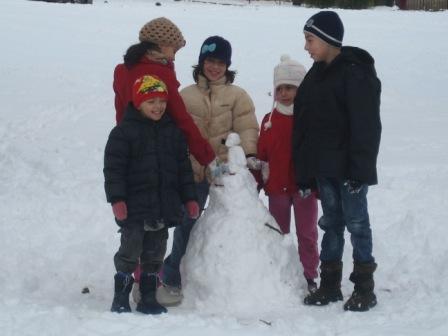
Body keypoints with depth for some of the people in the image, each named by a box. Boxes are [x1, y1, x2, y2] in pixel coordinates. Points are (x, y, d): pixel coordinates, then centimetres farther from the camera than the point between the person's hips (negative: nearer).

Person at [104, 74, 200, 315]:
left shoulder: (173, 132, 10)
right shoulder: (124, 132, -6)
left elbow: (183, 167, 13)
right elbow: (113, 168, -9)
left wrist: (189, 198, 9)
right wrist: (117, 199, -16)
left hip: (163, 208, 5)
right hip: (135, 207, -5)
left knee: (155, 254, 10)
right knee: (129, 252, -2)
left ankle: (148, 297, 20)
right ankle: (121, 298, 8)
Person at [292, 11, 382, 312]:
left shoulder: (356, 73, -13)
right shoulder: (316, 75, 11)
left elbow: (366, 126, -17)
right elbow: (305, 124, 14)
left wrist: (359, 170, -21)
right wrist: (305, 172, 11)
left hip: (348, 167, -7)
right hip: (324, 166, 7)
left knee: (356, 222, 0)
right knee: (331, 222, 11)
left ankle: (365, 288, 8)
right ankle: (330, 284, 18)